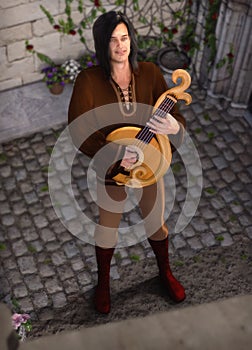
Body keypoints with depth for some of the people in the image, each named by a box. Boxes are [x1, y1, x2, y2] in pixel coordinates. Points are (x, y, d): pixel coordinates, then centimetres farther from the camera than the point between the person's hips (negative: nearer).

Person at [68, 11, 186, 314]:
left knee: (156, 224, 21)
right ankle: (103, 283, 46)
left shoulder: (150, 73, -14)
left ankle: (165, 273, 51)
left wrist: (174, 127, -39)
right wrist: (111, 153, -35)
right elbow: (77, 130, -20)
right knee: (107, 230, 18)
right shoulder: (88, 80, -20)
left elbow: (176, 118, -13)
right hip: (110, 172, -1)